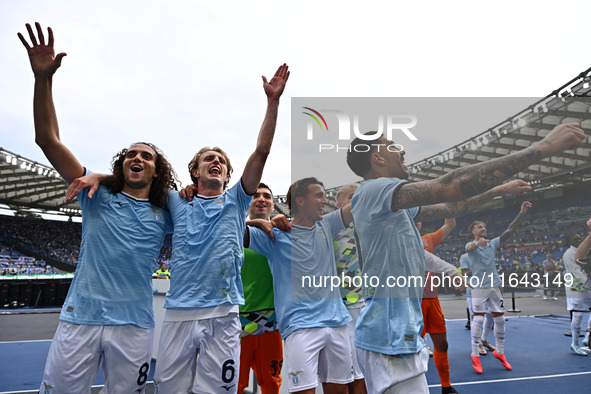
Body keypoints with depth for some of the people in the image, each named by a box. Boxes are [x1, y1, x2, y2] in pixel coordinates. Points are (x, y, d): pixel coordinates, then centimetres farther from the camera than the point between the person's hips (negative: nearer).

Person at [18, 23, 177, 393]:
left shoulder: (165, 215, 7)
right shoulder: (97, 196, 5)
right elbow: (48, 140, 0)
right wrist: (43, 78, -9)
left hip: (135, 326, 1)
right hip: (80, 318, 0)